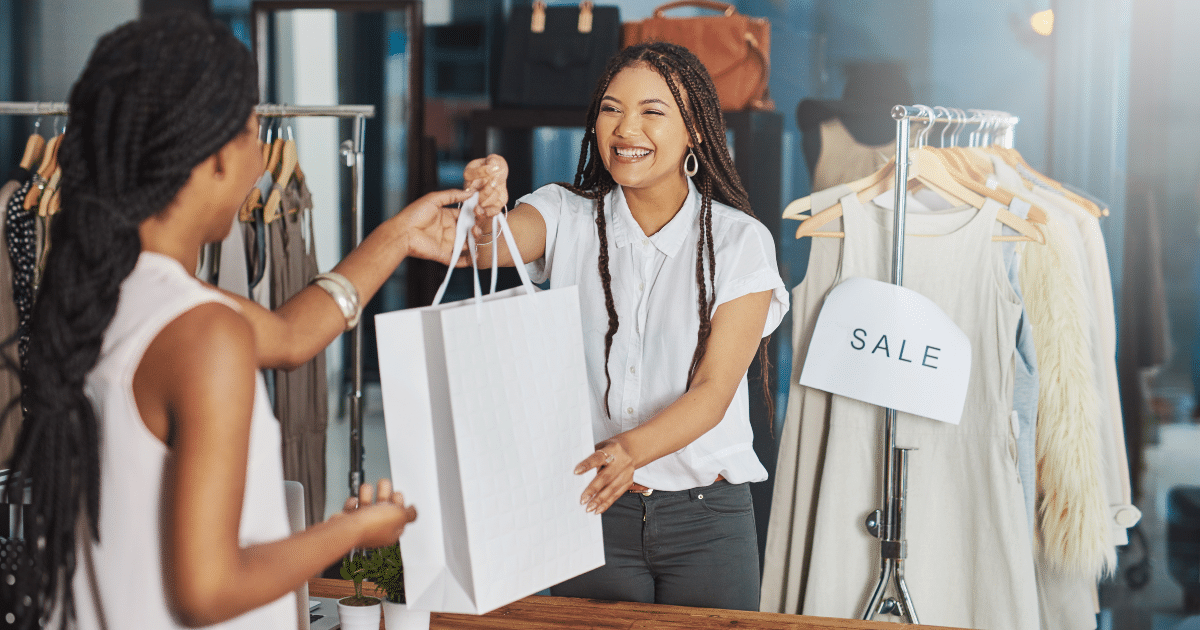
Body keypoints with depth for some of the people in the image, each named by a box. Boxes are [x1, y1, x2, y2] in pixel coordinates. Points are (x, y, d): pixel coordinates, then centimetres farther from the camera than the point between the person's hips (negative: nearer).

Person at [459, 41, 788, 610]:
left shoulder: (740, 240, -6)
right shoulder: (568, 216, -1)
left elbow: (713, 391, -13)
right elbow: (485, 246, -21)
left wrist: (632, 449, -31)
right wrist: (483, 216, -46)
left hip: (706, 520, -1)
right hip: (590, 506, 1)